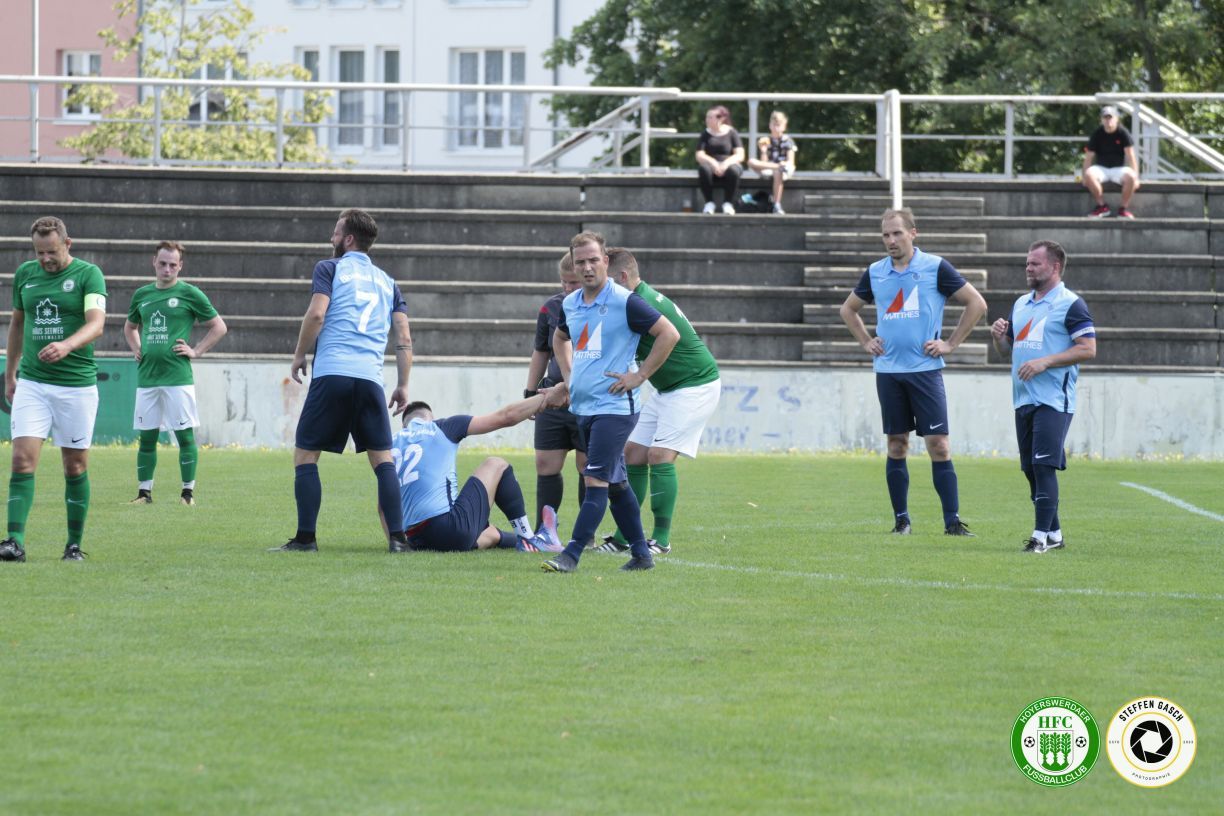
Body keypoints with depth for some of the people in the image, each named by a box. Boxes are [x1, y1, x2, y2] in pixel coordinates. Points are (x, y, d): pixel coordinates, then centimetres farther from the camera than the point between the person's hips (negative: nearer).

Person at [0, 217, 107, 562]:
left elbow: (96, 324, -20)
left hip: (77, 384, -3)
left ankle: (75, 544, 15)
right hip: (31, 382, 3)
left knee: (75, 466, 4)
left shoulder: (88, 275, -7)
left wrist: (67, 345, -39)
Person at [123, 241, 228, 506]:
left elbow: (219, 327, 4)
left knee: (185, 435, -3)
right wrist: (137, 349, 14)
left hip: (177, 376, -4)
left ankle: (188, 491, 2)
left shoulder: (189, 294, -1)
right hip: (147, 377, 4)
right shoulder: (142, 294, 13)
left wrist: (196, 351, -4)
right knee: (146, 436, 5)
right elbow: (129, 327, 30)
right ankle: (144, 492, 11)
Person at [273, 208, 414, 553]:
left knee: (305, 454, 4)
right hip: (371, 378, 4)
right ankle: (397, 537, -6)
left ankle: (305, 537, -2)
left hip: (332, 373, -4)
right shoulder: (387, 282, 21)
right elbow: (404, 339, 14)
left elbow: (316, 314, -7)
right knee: (382, 459, 6)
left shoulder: (330, 268, 8)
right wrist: (403, 386, 16)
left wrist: (300, 355, 5)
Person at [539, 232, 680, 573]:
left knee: (596, 481, -13)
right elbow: (560, 338, 31)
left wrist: (639, 376, -12)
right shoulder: (570, 304, 10)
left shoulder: (624, 302, -11)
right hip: (583, 405, 8)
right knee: (615, 483, 12)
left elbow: (669, 334, -12)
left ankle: (571, 555, -19)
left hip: (614, 406, -8)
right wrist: (568, 377, 18)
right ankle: (641, 554, 19)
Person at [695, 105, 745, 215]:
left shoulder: (731, 133, 2)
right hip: (711, 163, 1)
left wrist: (726, 163, -26)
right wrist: (713, 162, -23)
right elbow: (699, 156, -3)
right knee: (704, 168, -35)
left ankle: (728, 203, -18)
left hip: (728, 165, -1)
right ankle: (709, 202, -19)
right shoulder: (706, 134, 7)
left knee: (733, 170, -37)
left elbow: (740, 155, -7)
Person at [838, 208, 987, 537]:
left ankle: (952, 520, -5)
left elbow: (976, 303, 1)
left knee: (938, 445, -7)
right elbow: (848, 309, 25)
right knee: (896, 445, 5)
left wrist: (950, 344, -2)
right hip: (888, 371, 3)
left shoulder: (935, 268, -3)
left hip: (925, 369, -3)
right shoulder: (875, 272, 9)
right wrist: (866, 342, 12)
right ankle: (901, 519, 12)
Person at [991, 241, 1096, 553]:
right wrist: (999, 336, 1)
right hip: (1023, 399, 8)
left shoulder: (1071, 304, -6)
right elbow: (1007, 349, 24)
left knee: (1043, 466, -14)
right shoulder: (1021, 304, 18)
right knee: (1031, 469, 9)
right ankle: (1054, 533, 17)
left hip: (1054, 401, -8)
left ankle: (1042, 535, -13)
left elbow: (1088, 349, -13)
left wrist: (1044, 362, -19)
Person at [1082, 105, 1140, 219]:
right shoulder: (1097, 134, -2)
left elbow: (1130, 156, -8)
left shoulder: (1123, 133, -5)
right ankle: (1102, 206, -15)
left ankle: (1124, 208, -14)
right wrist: (1085, 177, -10)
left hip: (1119, 168, -1)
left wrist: (1135, 177, -13)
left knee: (1130, 177, -34)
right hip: (1101, 168, 1)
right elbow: (1089, 157, -1)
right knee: (1090, 174, -33)